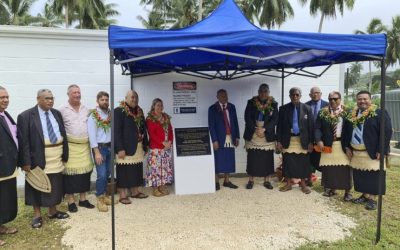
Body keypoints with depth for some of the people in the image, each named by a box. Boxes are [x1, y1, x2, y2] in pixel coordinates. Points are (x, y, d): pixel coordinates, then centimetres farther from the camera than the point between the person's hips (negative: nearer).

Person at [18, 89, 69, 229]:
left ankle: (53, 211, 31)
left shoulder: (57, 113, 9)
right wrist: (26, 161, -15)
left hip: (56, 155, 5)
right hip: (38, 157, -5)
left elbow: (63, 134, 11)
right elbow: (23, 140, -10)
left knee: (55, 185, 14)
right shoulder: (26, 116, -7)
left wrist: (65, 155, 7)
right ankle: (37, 215, 22)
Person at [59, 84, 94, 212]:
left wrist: (90, 139, 9)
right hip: (70, 146, -4)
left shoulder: (86, 109, 10)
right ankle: (71, 201, 12)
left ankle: (83, 199, 20)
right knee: (70, 172, 0)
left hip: (85, 145, 5)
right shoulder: (63, 109, -4)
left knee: (85, 171, 8)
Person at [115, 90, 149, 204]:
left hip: (138, 147, 6)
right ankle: (122, 195, 10)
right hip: (125, 147, -6)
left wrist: (145, 145, 10)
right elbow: (117, 131, -13)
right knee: (124, 171, 0)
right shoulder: (119, 111, -7)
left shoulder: (140, 111, 14)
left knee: (136, 170, 11)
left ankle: (135, 192, 24)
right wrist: (120, 148, -18)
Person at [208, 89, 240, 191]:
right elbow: (211, 126, -8)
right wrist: (214, 140, -14)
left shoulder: (232, 107, 9)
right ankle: (216, 182, 13)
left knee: (229, 161, 9)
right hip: (219, 138, -4)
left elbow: (235, 122, 11)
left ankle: (226, 181, 20)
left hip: (230, 138, 4)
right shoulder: (212, 108, -5)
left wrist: (237, 137, 6)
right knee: (218, 161, 2)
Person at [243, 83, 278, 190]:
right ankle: (251, 180, 13)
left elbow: (275, 119, -4)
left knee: (267, 159, 4)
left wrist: (264, 129, -16)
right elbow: (247, 117, -3)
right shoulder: (251, 102, 3)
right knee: (252, 158, 3)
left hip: (267, 135, 0)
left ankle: (267, 180, 16)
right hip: (252, 134, 0)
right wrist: (256, 129, -14)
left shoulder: (273, 104, 3)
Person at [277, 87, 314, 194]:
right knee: (287, 162, 5)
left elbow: (310, 126, 1)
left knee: (303, 162, 5)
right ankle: (288, 184, 20)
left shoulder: (307, 108, 1)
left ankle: (303, 184, 20)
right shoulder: (283, 109, 2)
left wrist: (310, 142, -3)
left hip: (302, 140, 0)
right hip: (288, 140, 1)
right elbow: (279, 126, 3)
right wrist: (279, 141, -2)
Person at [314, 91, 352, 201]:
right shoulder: (323, 112, 4)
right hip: (328, 144, 2)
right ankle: (331, 188, 24)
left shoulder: (346, 112, 1)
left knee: (345, 168, 1)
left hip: (343, 144, -1)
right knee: (329, 167, 8)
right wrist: (319, 140, -13)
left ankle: (347, 191, 11)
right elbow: (317, 128, 1)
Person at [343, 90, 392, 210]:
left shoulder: (380, 113, -7)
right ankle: (365, 195, 24)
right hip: (356, 152, 6)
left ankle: (372, 198, 11)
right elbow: (347, 131, 17)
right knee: (360, 175, 11)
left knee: (372, 176, 0)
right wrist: (347, 147, 8)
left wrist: (381, 150, -17)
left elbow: (386, 132, -13)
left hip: (372, 152, -5)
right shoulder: (352, 115, 10)